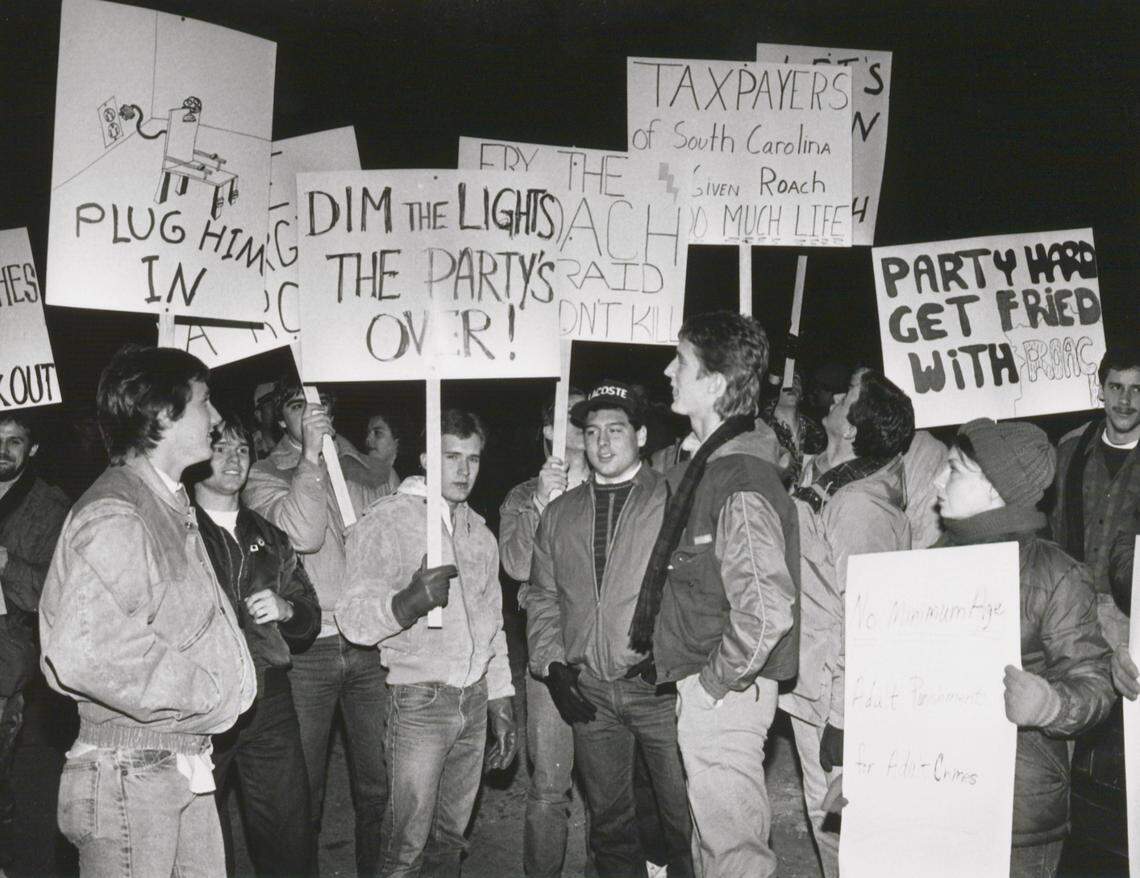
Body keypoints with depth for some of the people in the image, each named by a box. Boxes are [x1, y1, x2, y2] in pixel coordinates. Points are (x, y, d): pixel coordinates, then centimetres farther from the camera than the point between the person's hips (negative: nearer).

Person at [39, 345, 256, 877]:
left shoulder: (169, 506, 15)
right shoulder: (114, 517, -18)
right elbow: (82, 652, -30)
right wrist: (205, 692, -20)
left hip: (184, 769, 9)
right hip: (130, 777, -9)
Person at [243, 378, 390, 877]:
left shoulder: (362, 470, 13)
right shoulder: (265, 477, 2)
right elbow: (303, 536, -15)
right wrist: (310, 457, -18)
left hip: (370, 645, 3)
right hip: (306, 648, -3)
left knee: (376, 783, 8)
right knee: (305, 784, 6)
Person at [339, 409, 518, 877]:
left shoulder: (479, 532, 15)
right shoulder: (387, 521, -5)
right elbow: (353, 619, -15)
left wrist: (500, 702, 17)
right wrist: (407, 602, -34)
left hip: (475, 699, 6)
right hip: (419, 700, -6)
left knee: (451, 837, 11)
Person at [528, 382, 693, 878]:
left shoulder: (673, 500, -1)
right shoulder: (559, 513, 14)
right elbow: (542, 596, 15)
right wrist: (552, 664, 4)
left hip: (661, 686, -4)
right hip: (589, 692, 4)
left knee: (683, 815, 2)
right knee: (609, 818, 14)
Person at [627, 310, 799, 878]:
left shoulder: (741, 481, -21)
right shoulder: (708, 464, 9)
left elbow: (767, 611, -29)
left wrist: (716, 681, -17)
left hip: (722, 696, -10)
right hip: (705, 688, 10)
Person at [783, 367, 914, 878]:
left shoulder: (860, 506, -21)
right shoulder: (816, 485, 6)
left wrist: (841, 721, -21)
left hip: (833, 705, -9)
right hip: (812, 694, 9)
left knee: (837, 831, 3)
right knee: (826, 820, 21)